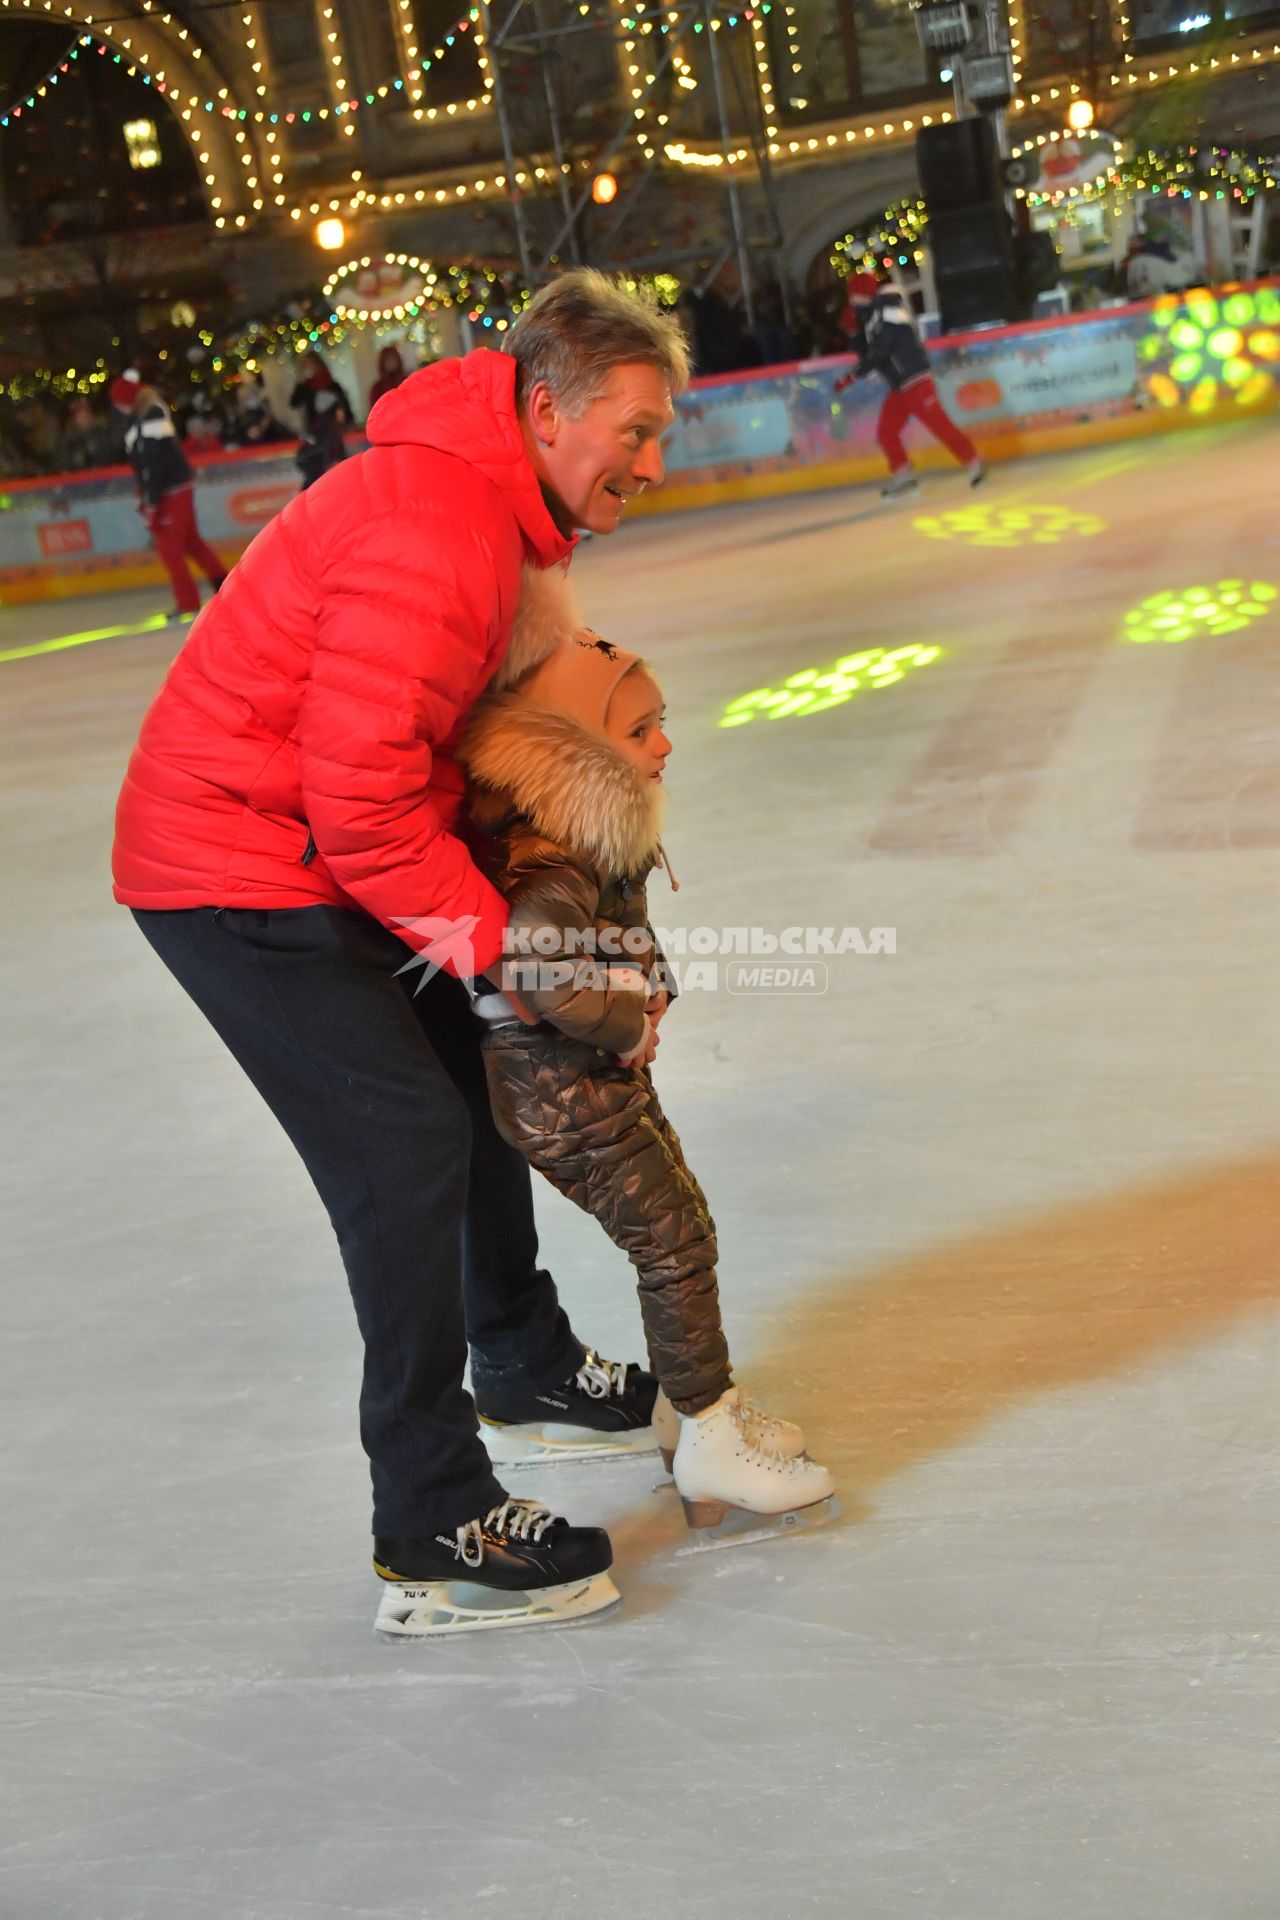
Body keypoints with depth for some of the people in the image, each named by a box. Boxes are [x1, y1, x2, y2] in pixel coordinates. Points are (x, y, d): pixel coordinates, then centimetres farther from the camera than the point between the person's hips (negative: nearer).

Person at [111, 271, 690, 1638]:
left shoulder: (506, 507, 5)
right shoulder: (432, 530, -29)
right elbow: (362, 794, -29)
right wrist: (490, 932, -19)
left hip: (328, 854, 11)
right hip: (236, 876, -10)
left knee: (475, 1081, 20)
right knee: (407, 1145, -12)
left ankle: (522, 1360, 43)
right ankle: (433, 1536, -3)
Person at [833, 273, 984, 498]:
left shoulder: (888, 316, -15)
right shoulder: (871, 320, 14)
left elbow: (876, 355, -21)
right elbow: (867, 355, 15)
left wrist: (851, 377, -17)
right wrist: (854, 331, 4)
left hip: (915, 382, -9)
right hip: (898, 387, 9)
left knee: (940, 425, -9)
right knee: (885, 432, 5)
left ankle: (973, 463, -1)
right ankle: (903, 474, 13)